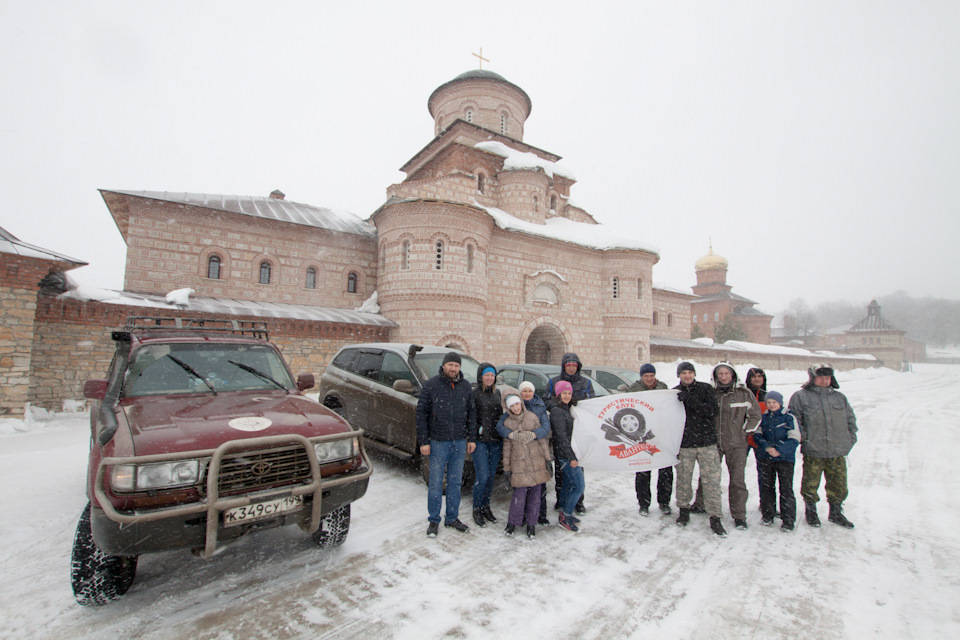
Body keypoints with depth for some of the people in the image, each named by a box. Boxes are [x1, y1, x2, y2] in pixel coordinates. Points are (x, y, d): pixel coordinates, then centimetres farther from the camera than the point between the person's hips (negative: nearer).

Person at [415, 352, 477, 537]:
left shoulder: (465, 386, 4)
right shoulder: (431, 385, -7)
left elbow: (472, 413, 10)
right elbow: (421, 414, -6)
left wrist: (472, 438, 6)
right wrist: (423, 441, -10)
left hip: (459, 442, 4)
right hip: (438, 442, -3)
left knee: (455, 482, 13)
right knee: (436, 483, 5)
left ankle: (452, 518, 28)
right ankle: (434, 520, 21)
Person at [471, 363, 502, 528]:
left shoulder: (497, 392, 11)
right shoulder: (474, 393, -8)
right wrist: (479, 429, -16)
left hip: (496, 440, 6)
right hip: (480, 441, -5)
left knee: (491, 475, 12)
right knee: (483, 477, -6)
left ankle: (486, 507, 28)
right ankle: (477, 510, 14)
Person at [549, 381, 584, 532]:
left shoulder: (566, 409, 13)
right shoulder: (557, 411, -17)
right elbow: (562, 436, -20)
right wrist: (571, 457, -20)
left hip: (570, 454, 9)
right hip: (566, 455, -9)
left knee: (568, 484, 17)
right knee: (578, 487, -6)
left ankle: (564, 513, 30)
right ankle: (565, 518, 5)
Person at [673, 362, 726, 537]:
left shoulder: (706, 389, 2)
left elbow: (714, 410, -10)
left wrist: (691, 401, -22)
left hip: (707, 443, -1)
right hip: (684, 445, 1)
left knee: (712, 480, -1)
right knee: (683, 479, 8)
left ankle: (715, 518, 11)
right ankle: (684, 510, 27)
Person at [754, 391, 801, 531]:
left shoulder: (790, 418, -4)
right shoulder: (763, 418, 8)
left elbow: (794, 439, -9)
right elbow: (757, 435, 6)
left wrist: (780, 450, -19)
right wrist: (767, 447, -13)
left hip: (785, 458, -3)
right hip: (765, 457, 4)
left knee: (786, 488, -2)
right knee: (766, 487, 10)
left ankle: (788, 520, 9)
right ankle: (767, 515, 23)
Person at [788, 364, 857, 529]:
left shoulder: (840, 398, 11)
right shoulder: (800, 397, -3)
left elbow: (851, 421, 18)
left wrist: (849, 441, 8)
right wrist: (804, 440, -11)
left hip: (838, 453, 4)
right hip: (812, 453, -4)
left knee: (839, 487, 13)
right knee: (810, 486, 5)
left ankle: (836, 513, 33)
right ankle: (811, 511, 25)